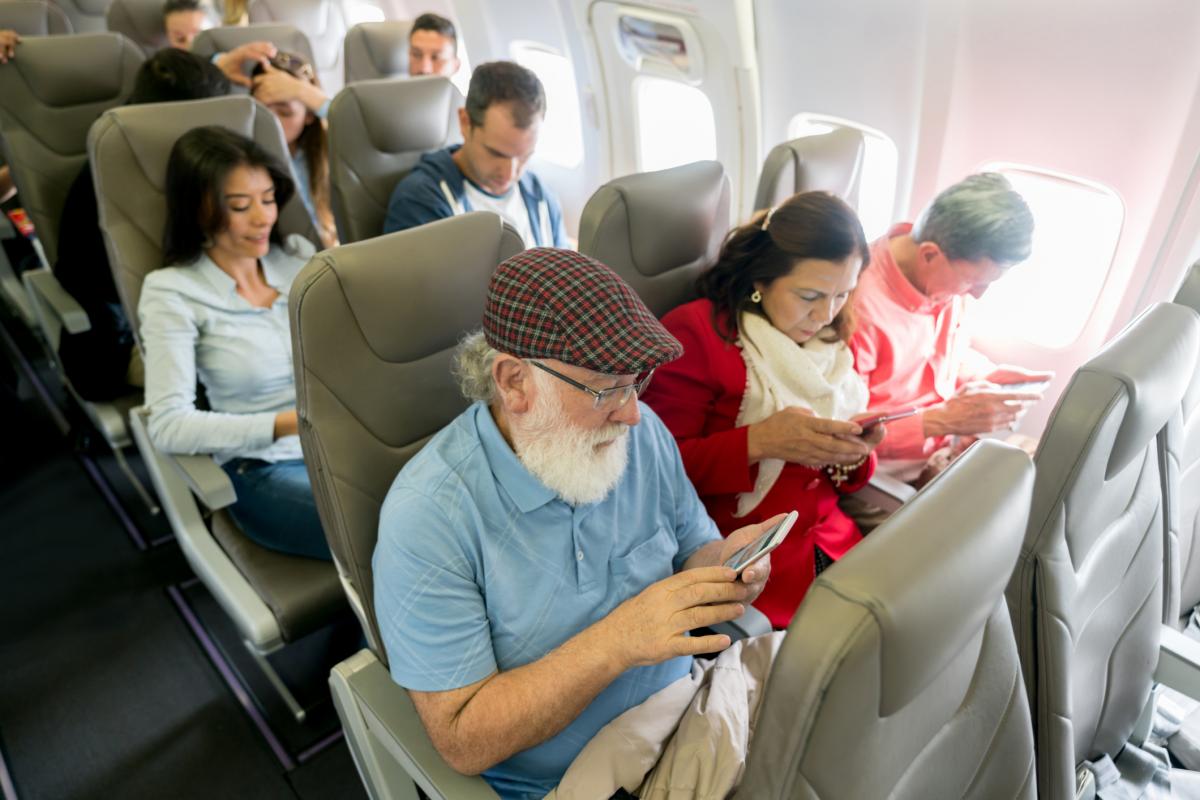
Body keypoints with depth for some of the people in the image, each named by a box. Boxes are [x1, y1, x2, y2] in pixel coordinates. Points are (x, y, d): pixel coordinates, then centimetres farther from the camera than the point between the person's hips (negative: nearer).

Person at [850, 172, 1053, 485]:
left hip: (949, 444, 8)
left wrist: (988, 375, -2)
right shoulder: (860, 304, -27)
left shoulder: (951, 273, -4)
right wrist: (944, 420, -28)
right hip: (893, 469, -7)